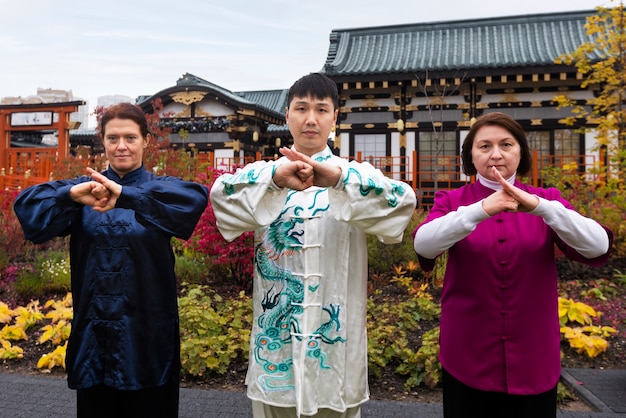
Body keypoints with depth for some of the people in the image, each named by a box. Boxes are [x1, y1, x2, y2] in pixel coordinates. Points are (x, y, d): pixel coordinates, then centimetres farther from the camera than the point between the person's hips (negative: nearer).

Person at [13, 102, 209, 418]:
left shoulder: (160, 188, -3)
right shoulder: (85, 188, 3)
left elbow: (196, 196, -25)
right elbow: (26, 204, -10)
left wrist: (126, 195, -39)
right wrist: (71, 194, -31)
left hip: (148, 329, -2)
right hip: (94, 330, 2)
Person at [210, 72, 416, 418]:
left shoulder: (357, 177, 1)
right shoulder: (263, 175, 3)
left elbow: (402, 200, -19)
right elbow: (220, 193, -17)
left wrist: (339, 177, -35)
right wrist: (275, 177, -36)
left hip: (336, 340, 0)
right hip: (276, 339, 1)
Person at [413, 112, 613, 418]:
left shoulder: (546, 200, 2)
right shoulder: (451, 201, -2)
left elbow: (598, 247, -14)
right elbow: (423, 245, -21)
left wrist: (538, 207, -28)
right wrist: (481, 210, -33)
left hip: (534, 359, 2)